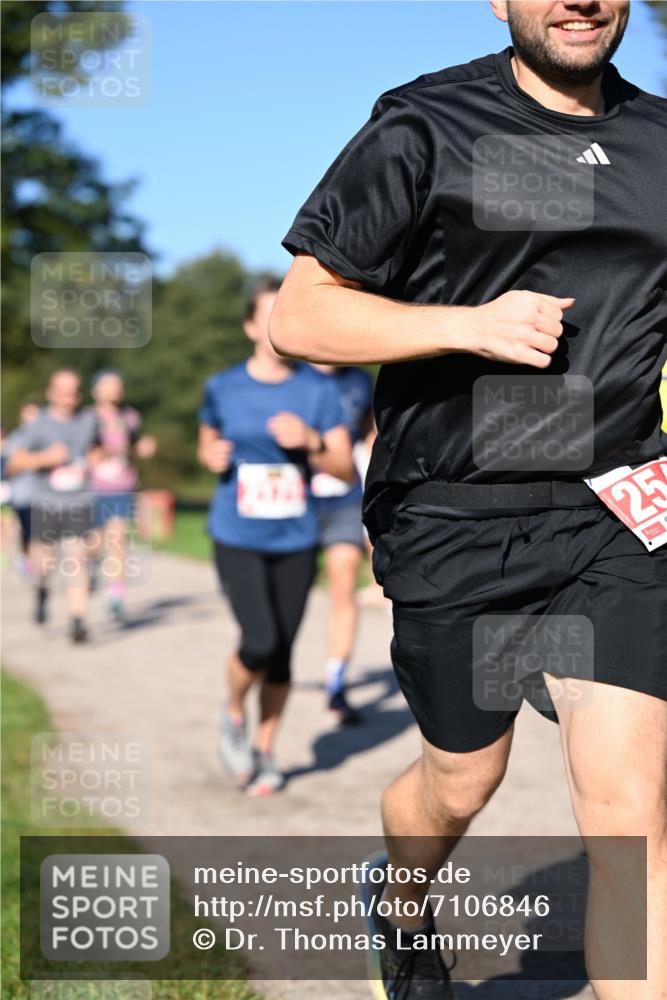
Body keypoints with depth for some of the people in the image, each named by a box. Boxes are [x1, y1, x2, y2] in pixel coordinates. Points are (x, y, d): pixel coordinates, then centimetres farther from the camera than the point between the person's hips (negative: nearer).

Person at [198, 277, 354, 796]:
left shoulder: (318, 389, -1)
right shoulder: (223, 388, 0)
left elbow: (346, 468, -2)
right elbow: (208, 445, 17)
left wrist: (310, 442, -20)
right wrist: (212, 457, -6)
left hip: (295, 541, 2)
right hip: (238, 538, -1)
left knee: (282, 654, 6)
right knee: (260, 642, -17)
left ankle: (265, 752, 25)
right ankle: (234, 716, 14)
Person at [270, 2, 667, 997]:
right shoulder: (424, 130, -4)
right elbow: (298, 318, -6)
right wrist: (472, 324, -18)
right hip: (456, 523, -2)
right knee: (461, 783, 15)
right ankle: (404, 913, 49)